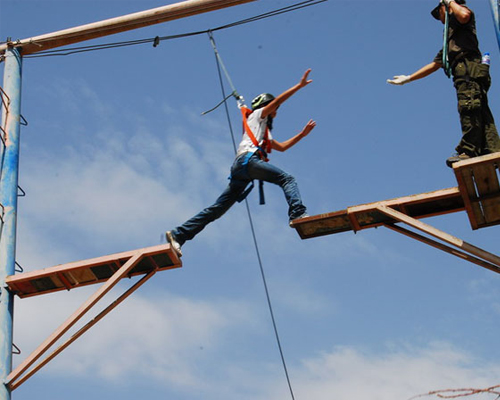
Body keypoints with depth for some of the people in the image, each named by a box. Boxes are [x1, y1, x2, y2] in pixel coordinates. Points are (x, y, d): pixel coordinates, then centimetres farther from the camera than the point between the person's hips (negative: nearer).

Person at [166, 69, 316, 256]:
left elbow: (281, 147, 41)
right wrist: (300, 85, 3)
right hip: (248, 159, -8)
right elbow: (278, 100, 5)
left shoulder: (265, 133, 40)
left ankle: (178, 234, -5)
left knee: (218, 208, 0)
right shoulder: (258, 114, 18)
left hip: (239, 170, 8)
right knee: (287, 179, -15)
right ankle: (298, 213, -39)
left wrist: (302, 134, 37)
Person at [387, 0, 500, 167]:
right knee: (481, 115, -3)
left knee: (469, 109, -21)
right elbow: (434, 65, 40)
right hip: (466, 73, 9)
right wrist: (408, 78, 41)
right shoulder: (450, 42, 39)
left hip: (468, 67, -9)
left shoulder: (457, 17, 15)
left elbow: (464, 15, -13)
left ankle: (469, 152, -32)